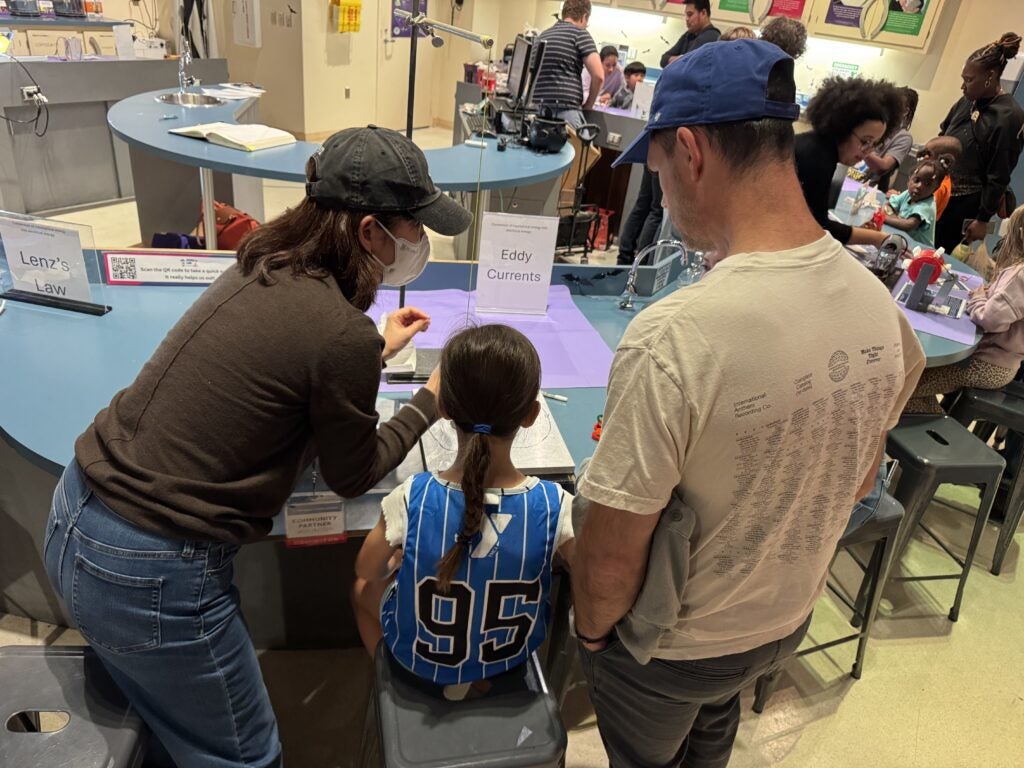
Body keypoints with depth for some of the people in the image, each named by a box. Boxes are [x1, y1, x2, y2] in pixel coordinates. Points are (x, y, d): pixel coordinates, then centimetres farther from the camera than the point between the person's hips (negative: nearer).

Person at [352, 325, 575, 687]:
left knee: (364, 585, 29)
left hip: (420, 657, -1)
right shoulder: (555, 506, -29)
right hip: (513, 656, 1)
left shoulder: (411, 500, -30)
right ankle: (475, 683, 41)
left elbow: (366, 570, -11)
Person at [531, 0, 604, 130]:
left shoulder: (542, 36, 21)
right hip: (566, 110, -7)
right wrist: (588, 105, 7)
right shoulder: (579, 33, 1)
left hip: (538, 108, 7)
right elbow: (598, 76, -6)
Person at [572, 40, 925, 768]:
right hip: (788, 621, 6)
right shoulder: (880, 306, -14)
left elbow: (611, 555, -26)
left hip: (670, 645, -5)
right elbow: (859, 478, 2)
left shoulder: (674, 338, -36)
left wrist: (593, 628, -5)